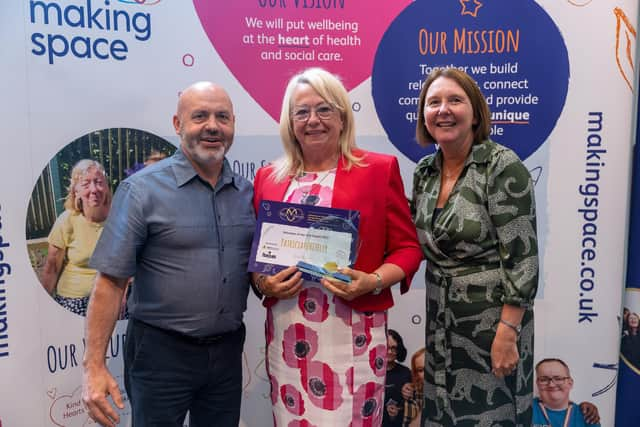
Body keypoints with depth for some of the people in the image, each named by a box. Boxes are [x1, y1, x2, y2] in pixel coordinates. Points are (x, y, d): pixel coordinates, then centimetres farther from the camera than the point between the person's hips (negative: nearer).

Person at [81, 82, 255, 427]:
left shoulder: (247, 192, 4)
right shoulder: (142, 190, -11)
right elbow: (111, 281, -13)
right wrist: (94, 366, -15)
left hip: (228, 349, 5)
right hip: (161, 351, -4)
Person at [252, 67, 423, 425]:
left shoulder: (379, 168, 1)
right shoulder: (268, 177, 10)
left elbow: (407, 247, 1)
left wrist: (374, 281, -15)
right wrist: (262, 283, -4)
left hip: (352, 330, -3)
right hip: (286, 330, 3)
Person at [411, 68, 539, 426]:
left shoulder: (503, 167, -15)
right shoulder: (425, 171, 3)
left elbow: (523, 258, -18)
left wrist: (507, 333, -21)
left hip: (492, 320, -6)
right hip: (440, 322, 6)